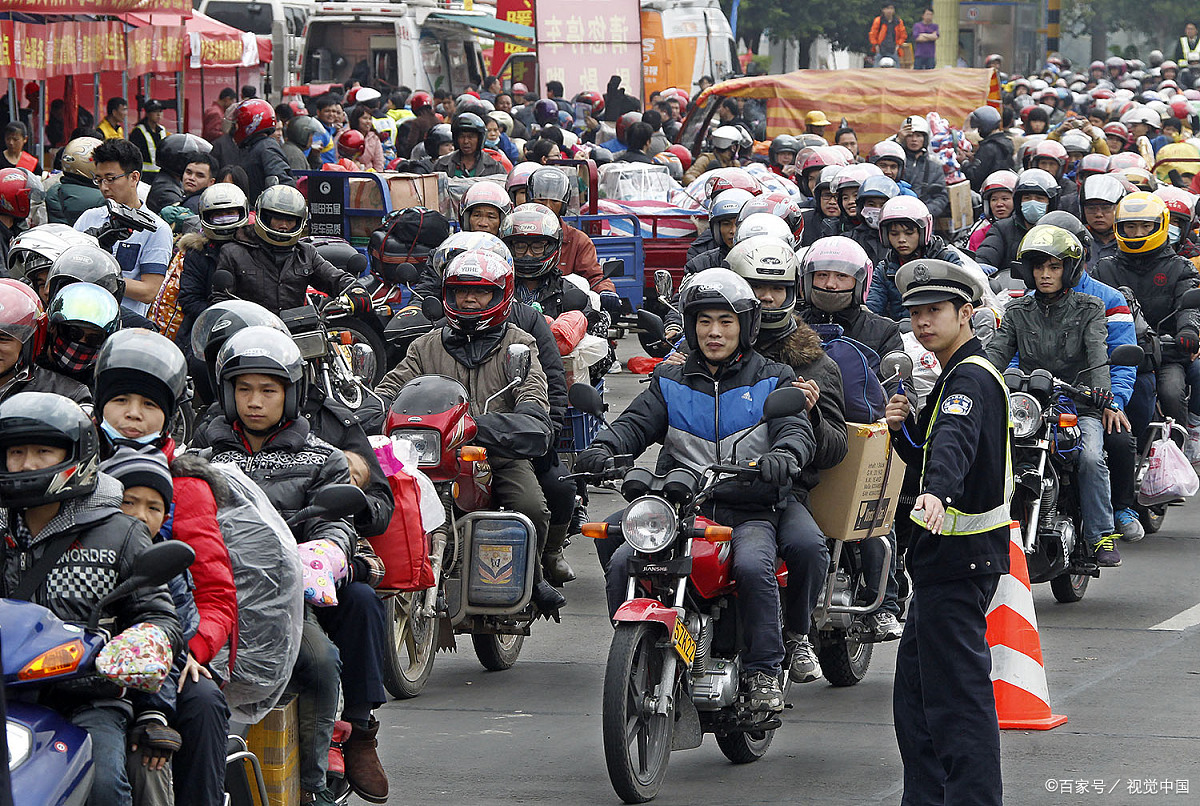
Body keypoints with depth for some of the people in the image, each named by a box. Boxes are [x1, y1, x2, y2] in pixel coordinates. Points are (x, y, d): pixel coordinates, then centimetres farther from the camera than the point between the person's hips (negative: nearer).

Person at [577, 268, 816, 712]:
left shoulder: (773, 380, 10)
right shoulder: (671, 382, 18)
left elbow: (797, 430, -5)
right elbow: (636, 422, 4)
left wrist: (782, 457, -31)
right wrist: (602, 449, -20)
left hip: (751, 512, -3)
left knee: (753, 565, -34)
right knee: (621, 562, -22)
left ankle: (763, 671, -18)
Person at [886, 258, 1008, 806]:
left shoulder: (971, 378, -15)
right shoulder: (954, 376, 18)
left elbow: (955, 442, -37)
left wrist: (937, 493, -55)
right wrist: (904, 426, 2)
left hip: (960, 556, -11)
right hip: (946, 554, 11)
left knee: (957, 690, -11)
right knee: (915, 692, 17)